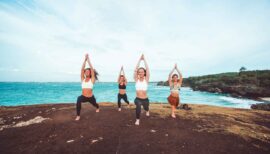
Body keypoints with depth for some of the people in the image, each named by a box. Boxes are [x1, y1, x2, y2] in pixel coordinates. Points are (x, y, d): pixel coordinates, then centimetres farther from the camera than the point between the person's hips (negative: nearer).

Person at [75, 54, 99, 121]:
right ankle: (78, 116, -19)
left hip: (91, 97, -1)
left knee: (95, 104, 26)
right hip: (84, 97, 1)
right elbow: (82, 69, -8)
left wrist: (88, 60, -12)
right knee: (79, 99, -34)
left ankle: (98, 108, 67)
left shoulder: (92, 79, -8)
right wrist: (85, 60, -11)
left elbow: (92, 69, -15)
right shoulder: (83, 79, -1)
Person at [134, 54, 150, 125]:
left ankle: (147, 111, 64)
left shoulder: (146, 79, -7)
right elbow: (136, 69, -12)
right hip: (138, 99, -1)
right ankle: (137, 120, -8)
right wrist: (140, 59, -11)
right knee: (138, 106, -32)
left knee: (146, 108, 24)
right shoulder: (136, 79, -5)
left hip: (145, 99, 1)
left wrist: (144, 59, -10)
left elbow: (147, 69, -14)